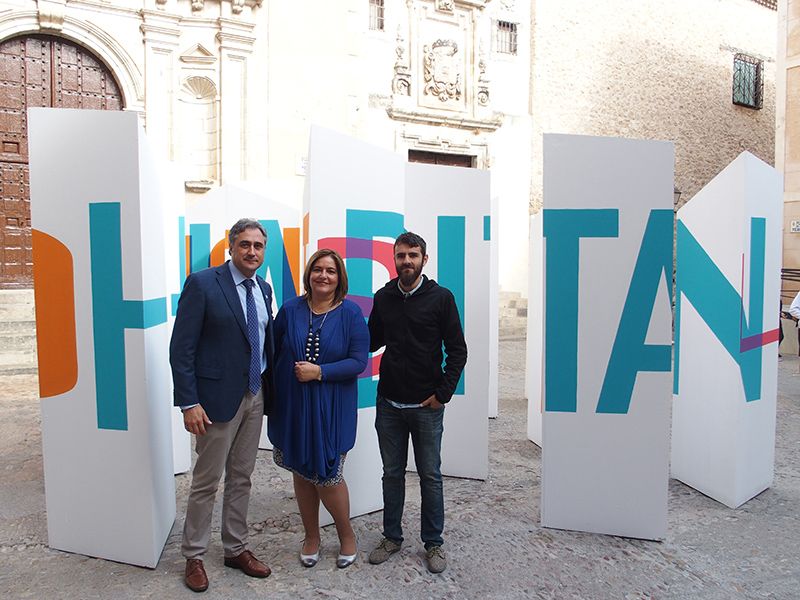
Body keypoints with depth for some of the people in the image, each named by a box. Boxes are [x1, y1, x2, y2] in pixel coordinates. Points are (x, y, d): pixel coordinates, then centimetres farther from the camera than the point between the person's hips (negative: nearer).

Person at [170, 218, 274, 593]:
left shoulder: (263, 289, 8)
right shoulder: (202, 284, -12)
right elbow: (181, 348, -14)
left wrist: (270, 390, 9)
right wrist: (188, 402, -17)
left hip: (255, 396, 6)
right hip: (218, 397, -6)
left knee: (241, 478, 17)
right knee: (206, 482, 7)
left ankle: (236, 550, 32)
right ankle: (193, 557, 27)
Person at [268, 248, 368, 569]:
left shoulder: (350, 313, -7)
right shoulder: (290, 309, 0)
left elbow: (358, 361, -11)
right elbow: (273, 350, 7)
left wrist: (319, 372, -19)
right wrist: (273, 392, 1)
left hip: (332, 408, -3)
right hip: (292, 405, 3)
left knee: (326, 474, 2)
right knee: (301, 472, 14)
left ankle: (347, 534, 29)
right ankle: (311, 536, 36)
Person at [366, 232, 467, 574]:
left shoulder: (440, 298, -6)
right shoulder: (383, 298, 5)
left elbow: (457, 350, -5)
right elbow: (372, 341, 14)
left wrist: (443, 393, -10)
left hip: (427, 406, -3)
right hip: (388, 404, 3)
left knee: (430, 476, 9)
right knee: (392, 474, 14)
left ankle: (433, 543, 25)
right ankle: (392, 537, 31)